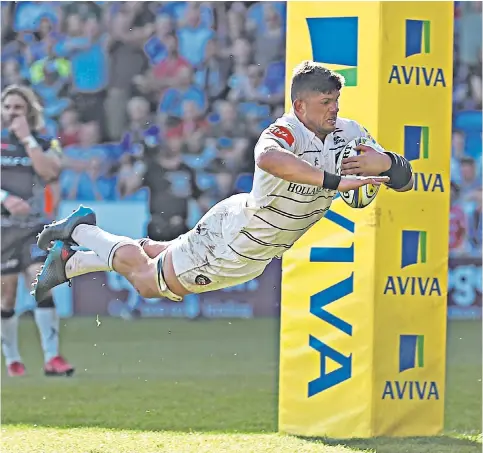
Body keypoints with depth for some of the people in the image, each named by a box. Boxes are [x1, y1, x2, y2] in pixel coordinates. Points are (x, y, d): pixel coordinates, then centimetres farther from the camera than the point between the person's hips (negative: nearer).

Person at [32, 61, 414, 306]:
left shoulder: (347, 134, -10)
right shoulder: (288, 132, -33)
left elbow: (404, 181, -7)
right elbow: (267, 158, -59)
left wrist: (384, 162, -31)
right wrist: (334, 181, -61)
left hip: (256, 255, 7)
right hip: (232, 235, -7)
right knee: (150, 278, 12)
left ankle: (71, 261, 41)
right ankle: (81, 232, 34)